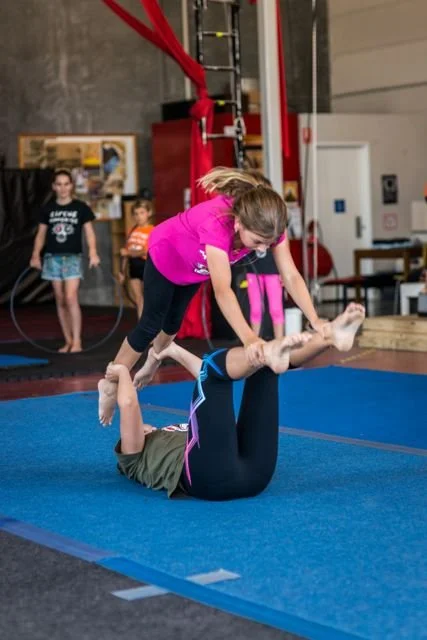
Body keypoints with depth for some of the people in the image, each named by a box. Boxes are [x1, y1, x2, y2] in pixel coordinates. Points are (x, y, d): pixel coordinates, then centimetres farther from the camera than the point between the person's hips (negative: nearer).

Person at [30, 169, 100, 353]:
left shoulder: (80, 207, 1)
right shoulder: (47, 209, 7)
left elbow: (89, 231, -1)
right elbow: (41, 233, 11)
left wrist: (93, 252, -15)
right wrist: (36, 255, 1)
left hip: (72, 257, -3)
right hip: (53, 257, 3)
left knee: (71, 299, -14)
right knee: (60, 301, 6)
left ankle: (77, 341, -11)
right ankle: (68, 341, 13)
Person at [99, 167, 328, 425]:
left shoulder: (268, 223, -35)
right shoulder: (216, 223, -51)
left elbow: (291, 276, -33)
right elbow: (222, 289, -60)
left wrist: (315, 320, -45)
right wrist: (248, 338, -71)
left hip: (196, 264, 6)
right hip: (167, 254, -6)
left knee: (173, 321, 25)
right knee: (151, 325, 4)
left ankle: (154, 360, 54)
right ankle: (111, 385, 22)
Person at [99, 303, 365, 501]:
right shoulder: (135, 455, 29)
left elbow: (214, 385, 44)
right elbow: (128, 404, 12)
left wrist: (176, 352, 47)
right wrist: (122, 372, 31)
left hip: (252, 470, 6)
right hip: (211, 476, -6)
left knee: (262, 361, 3)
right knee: (214, 365, -14)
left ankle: (330, 335, -26)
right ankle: (270, 353, -47)